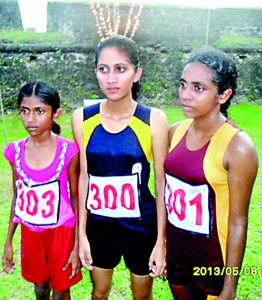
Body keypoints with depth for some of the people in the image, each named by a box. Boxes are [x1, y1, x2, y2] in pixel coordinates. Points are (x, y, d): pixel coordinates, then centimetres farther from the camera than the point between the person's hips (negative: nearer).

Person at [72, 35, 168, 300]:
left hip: (141, 226, -2)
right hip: (98, 226, 2)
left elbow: (161, 182, -11)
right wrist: (81, 233, 0)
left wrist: (161, 241, -8)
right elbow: (83, 177, -3)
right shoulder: (82, 118, -9)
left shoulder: (153, 119, -16)